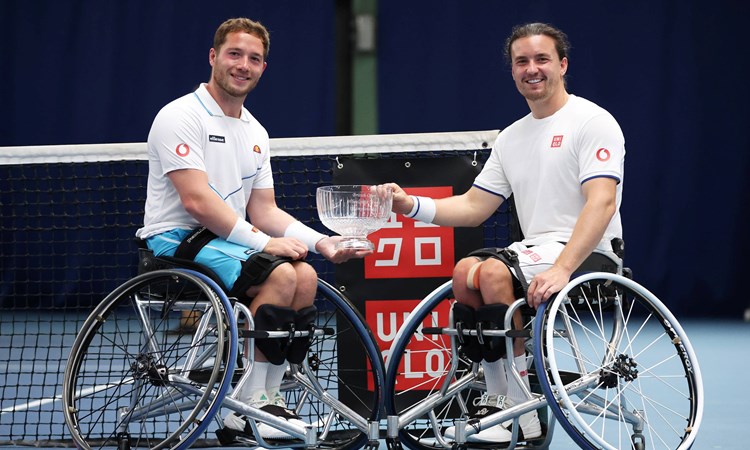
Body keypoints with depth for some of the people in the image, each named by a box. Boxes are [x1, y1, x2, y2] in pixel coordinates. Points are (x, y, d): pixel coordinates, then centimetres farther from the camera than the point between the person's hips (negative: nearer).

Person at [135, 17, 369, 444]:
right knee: (280, 274, -27)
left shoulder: (255, 133, 16)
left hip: (227, 241, 8)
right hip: (176, 241, -8)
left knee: (306, 275, -15)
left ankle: (268, 400, -11)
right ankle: (245, 412, -24)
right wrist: (264, 242, -21)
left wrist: (322, 241, -1)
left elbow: (264, 211, 15)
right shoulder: (181, 116, -10)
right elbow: (197, 201, -20)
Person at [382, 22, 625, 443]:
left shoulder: (593, 122, -7)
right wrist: (411, 205, 1)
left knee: (494, 272, -29)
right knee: (465, 272, -18)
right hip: (535, 250, 7)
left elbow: (601, 203, -19)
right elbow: (473, 206, 17)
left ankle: (524, 414, -22)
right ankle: (496, 397, -11)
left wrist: (562, 268, -31)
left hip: (587, 253, -7)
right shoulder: (511, 138, 17)